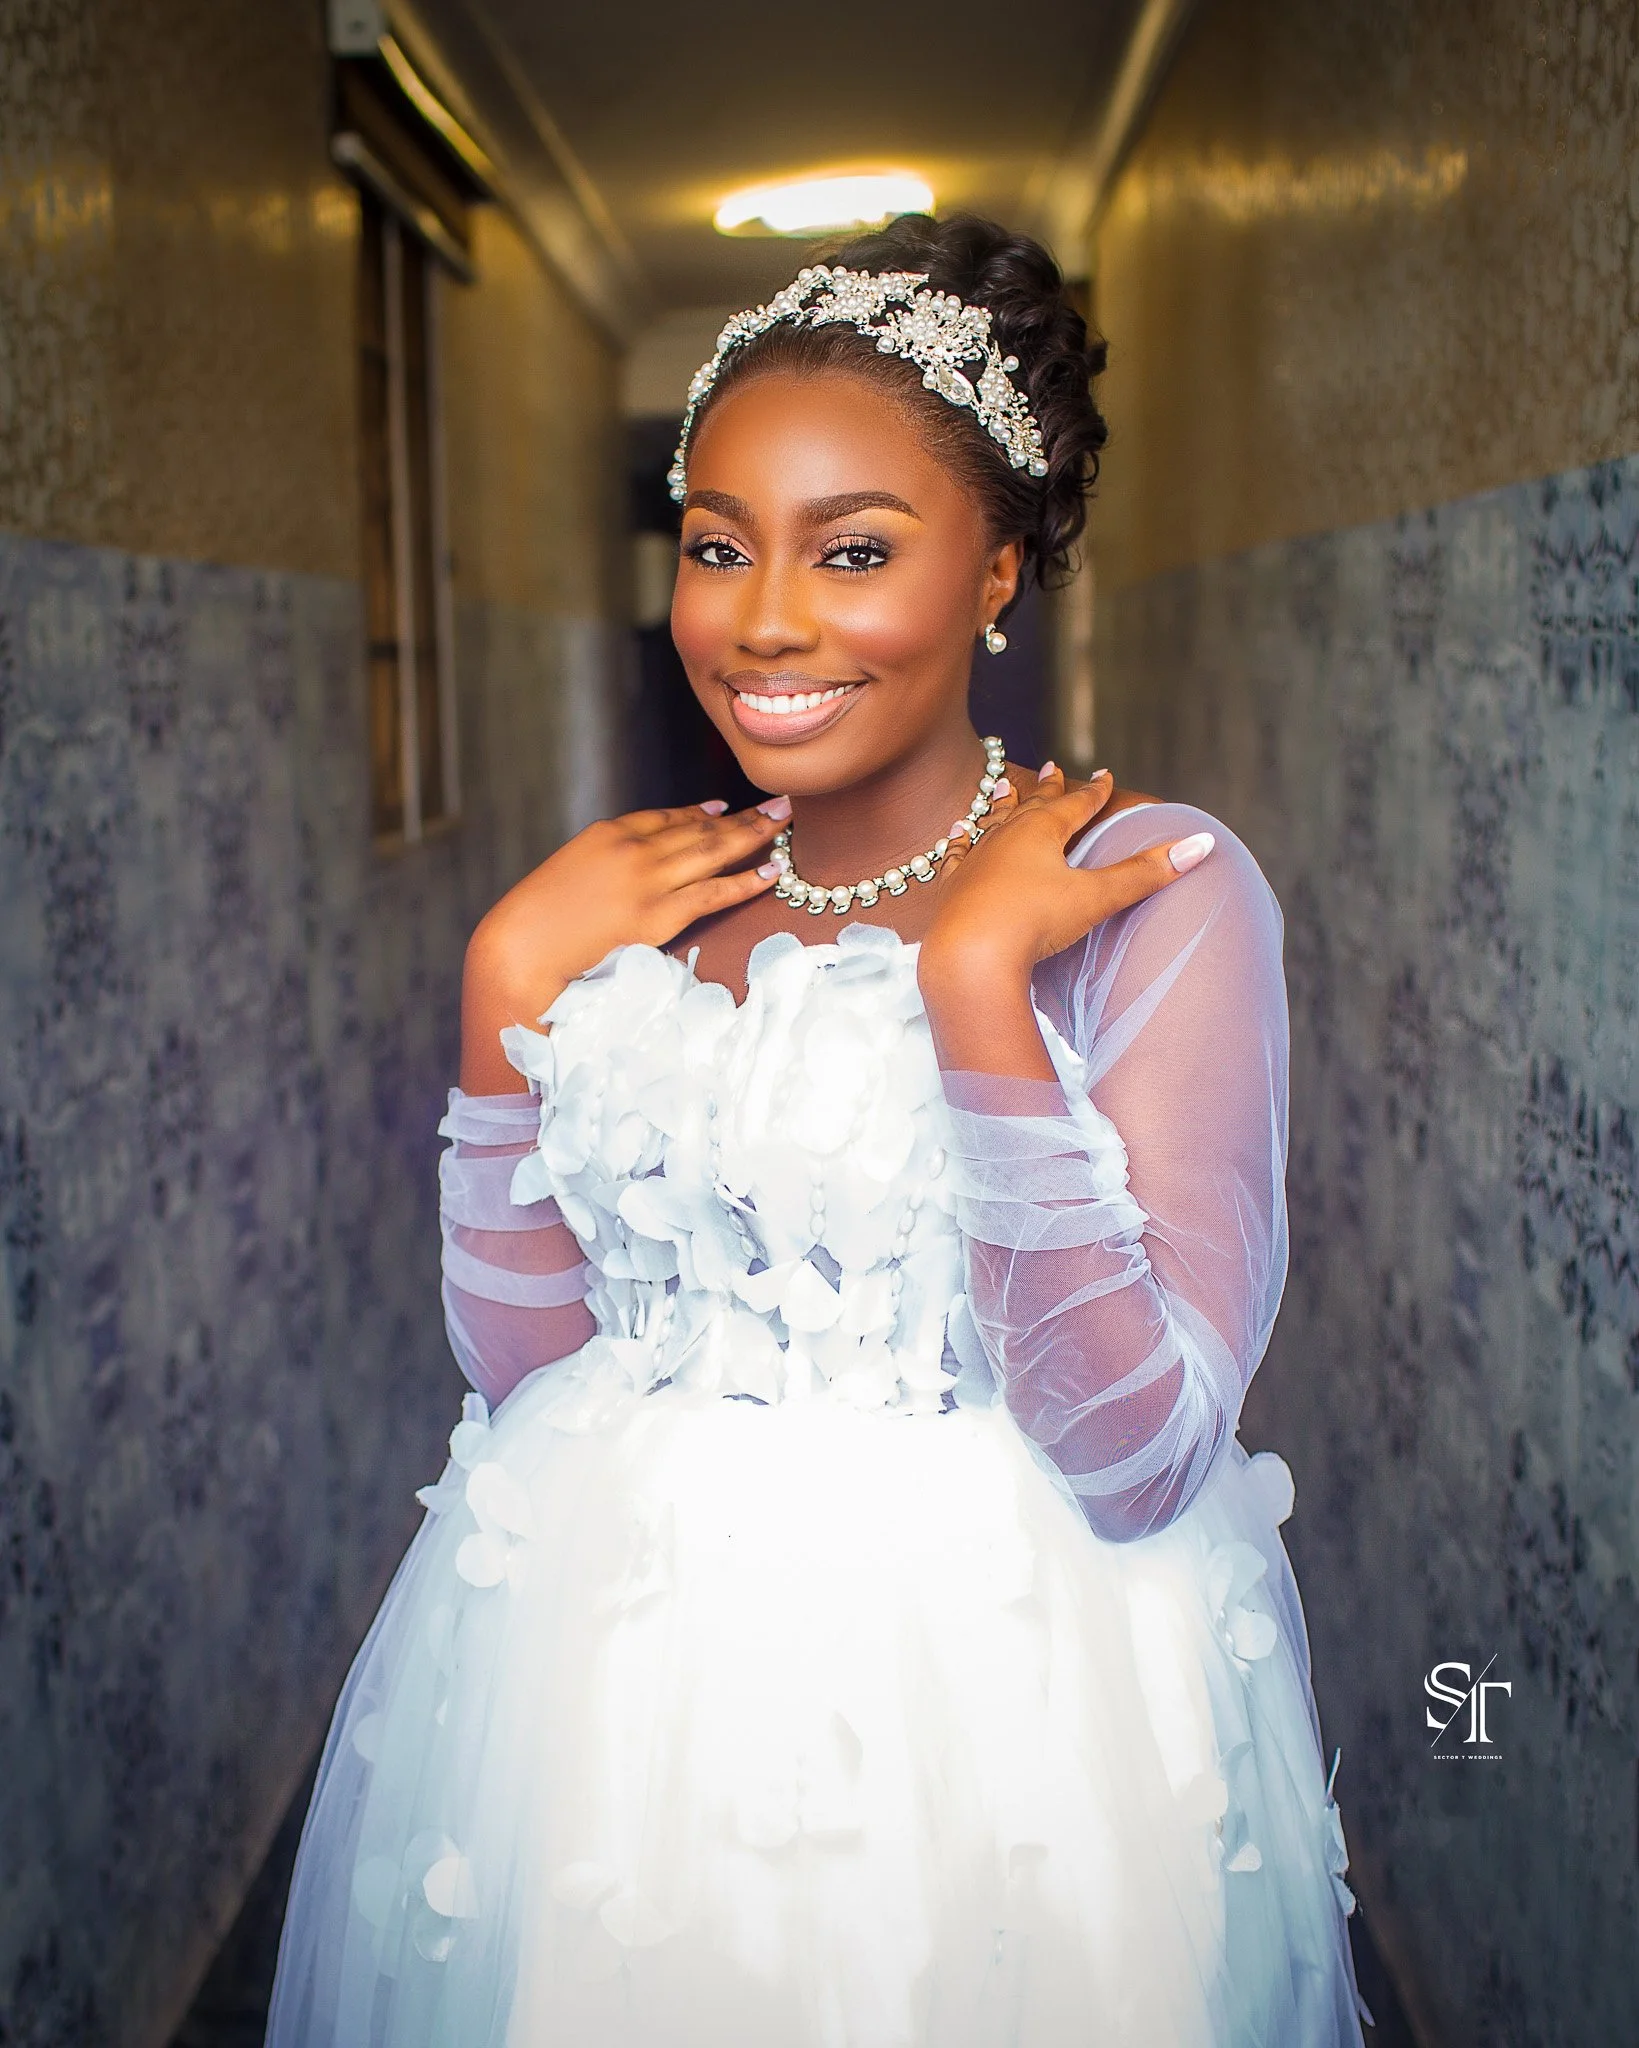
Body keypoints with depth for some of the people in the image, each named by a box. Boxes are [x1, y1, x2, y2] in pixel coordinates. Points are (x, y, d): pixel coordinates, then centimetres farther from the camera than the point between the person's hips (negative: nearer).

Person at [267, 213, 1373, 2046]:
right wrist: (511, 986, -10)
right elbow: (516, 1361, 0)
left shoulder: (1156, 892, -12)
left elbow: (1143, 1454, -20)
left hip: (1002, 1708, -3)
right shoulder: (640, 904, 1)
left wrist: (972, 978, -25)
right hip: (611, 1687, 4)